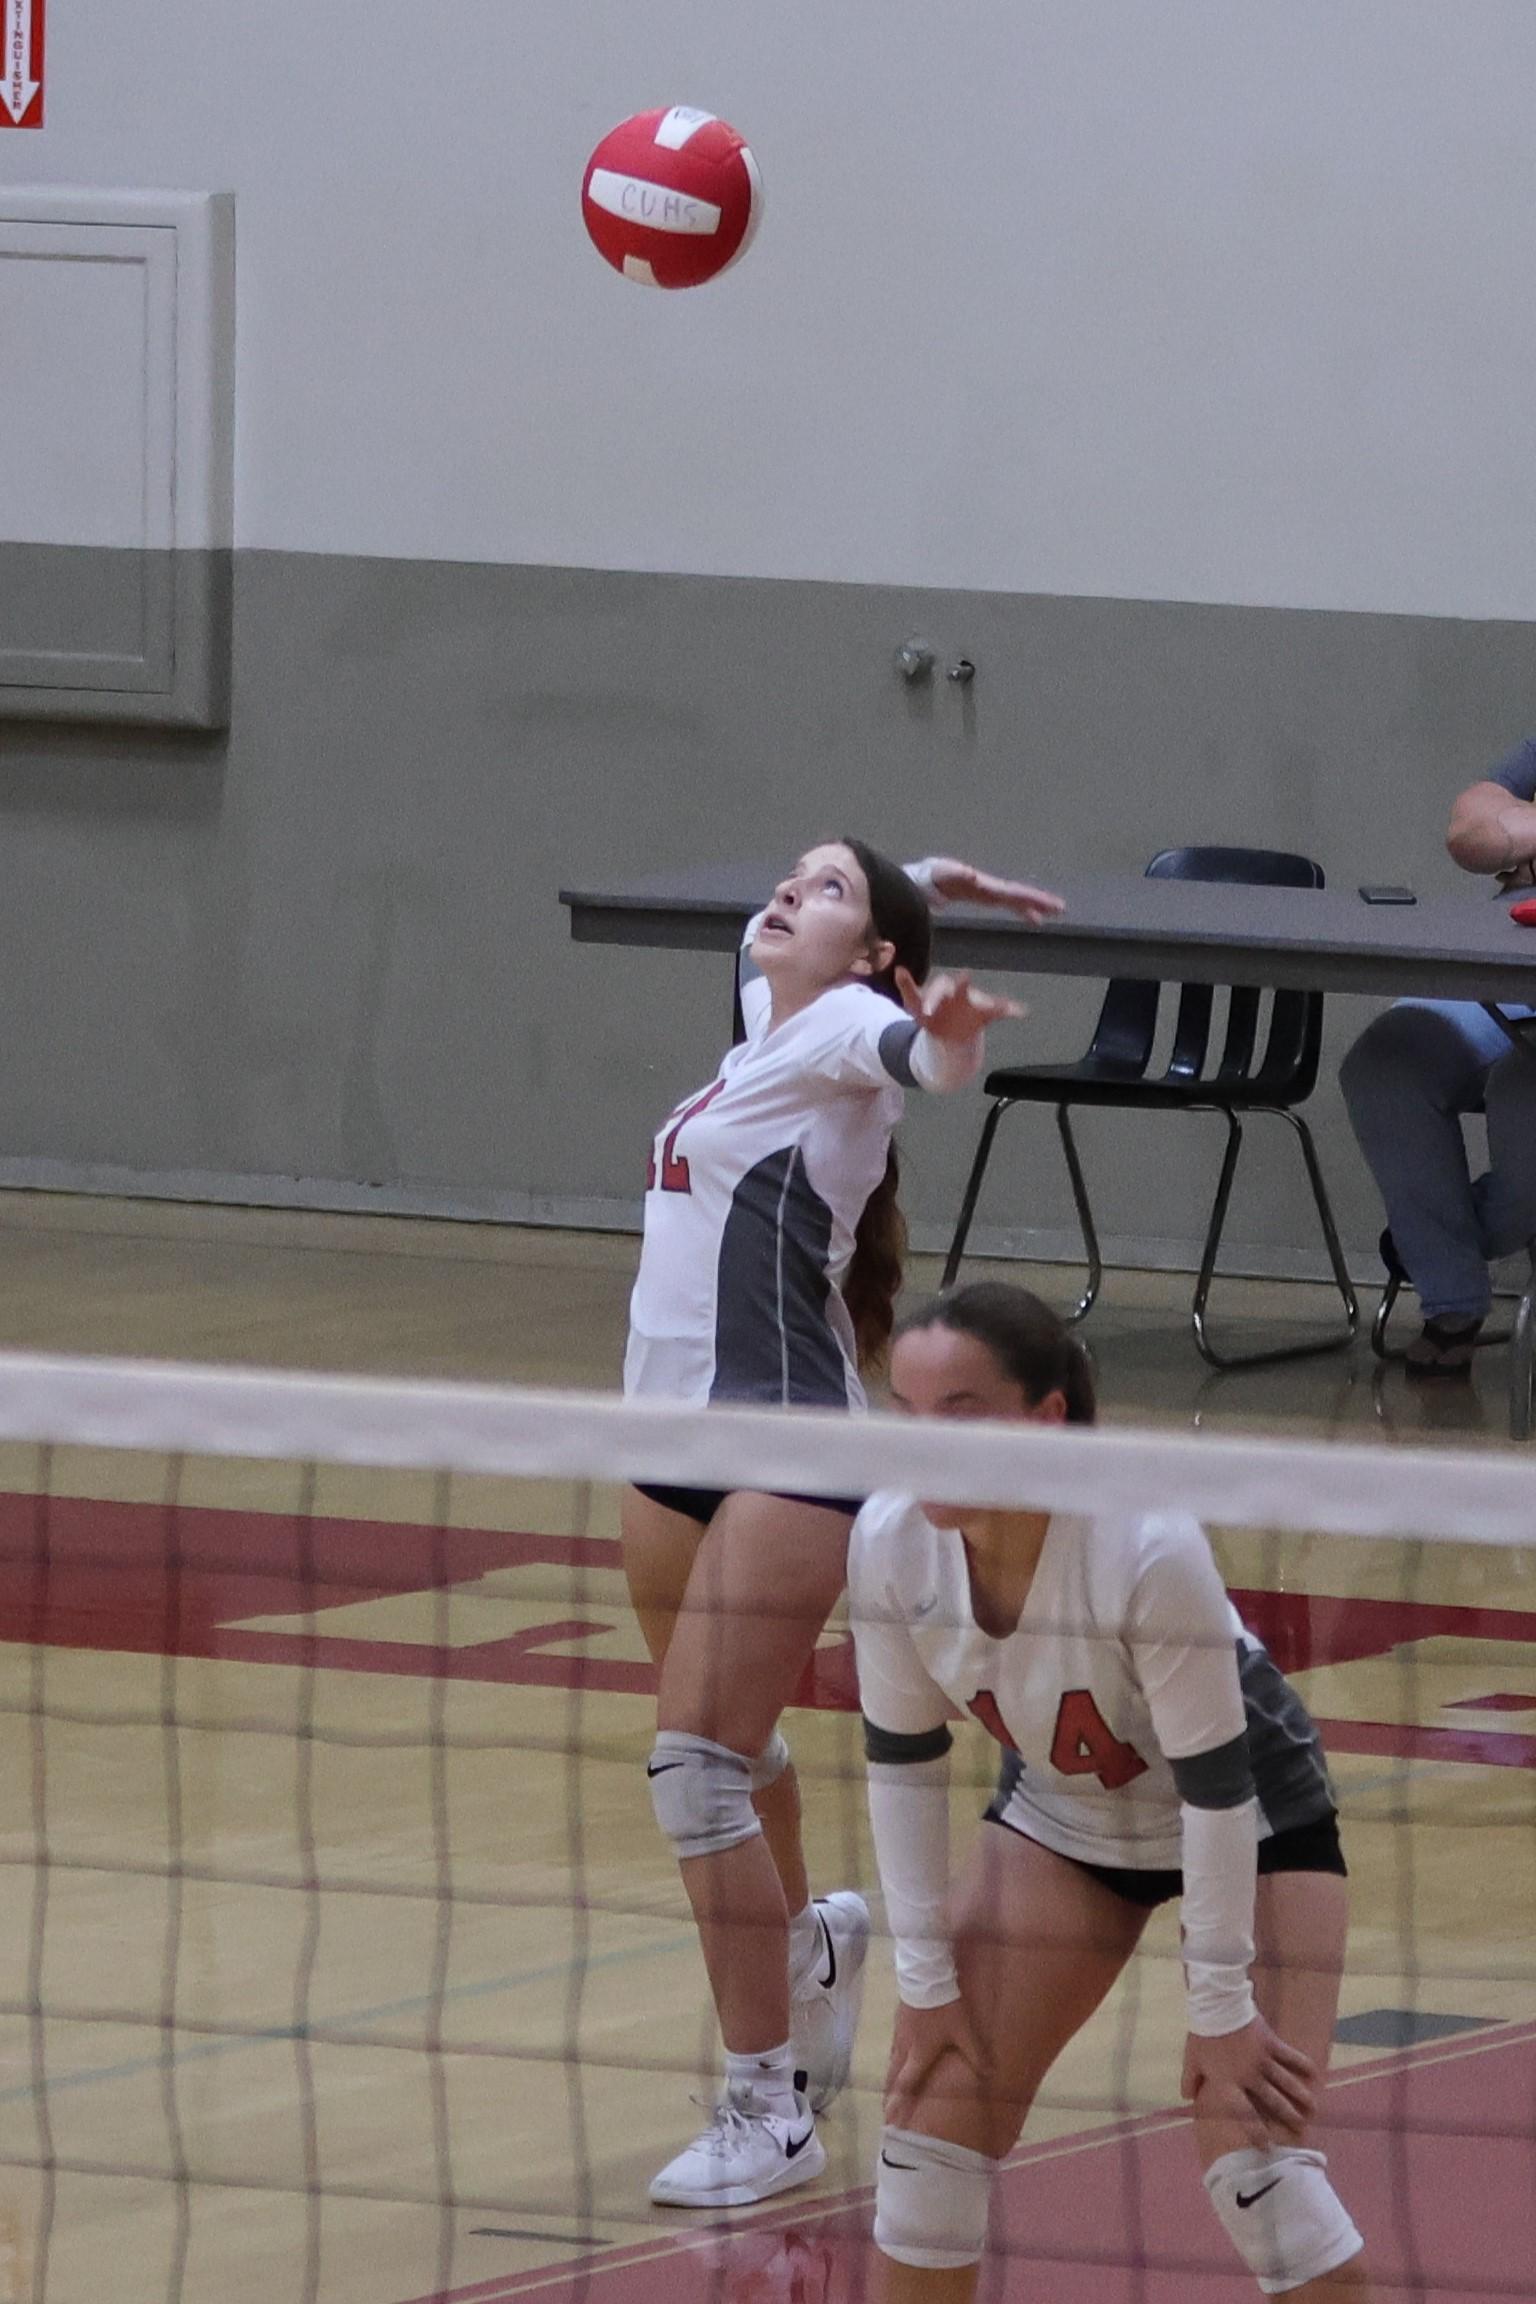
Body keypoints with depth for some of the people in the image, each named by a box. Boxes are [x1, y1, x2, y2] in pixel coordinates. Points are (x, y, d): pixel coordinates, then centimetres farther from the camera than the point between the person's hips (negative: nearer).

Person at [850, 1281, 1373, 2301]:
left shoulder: (1150, 1549, -37)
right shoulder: (890, 1543, -24)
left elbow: (1214, 1786, -28)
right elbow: (903, 1760, -9)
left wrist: (1221, 2006, -22)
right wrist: (927, 1975, -7)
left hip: (1250, 1822, -5)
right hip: (1060, 1814, 5)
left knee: (1255, 2161, -16)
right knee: (936, 2112, -3)